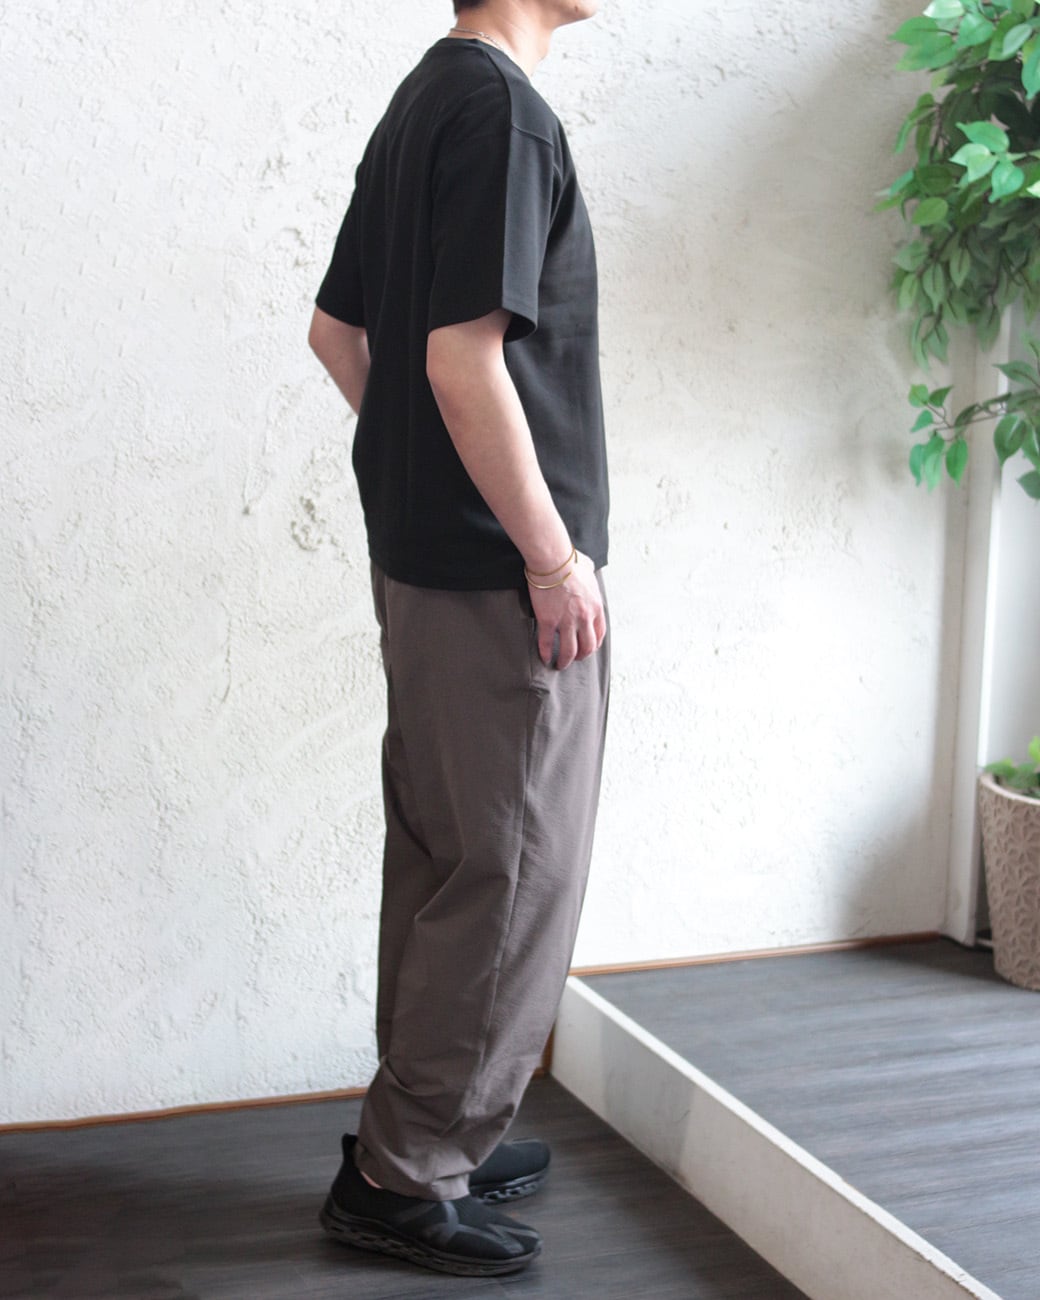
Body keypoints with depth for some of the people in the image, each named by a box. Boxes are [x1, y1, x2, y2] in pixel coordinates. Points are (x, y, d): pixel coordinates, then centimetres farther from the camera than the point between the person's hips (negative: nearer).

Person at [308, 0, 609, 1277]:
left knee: (439, 857, 16)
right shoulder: (502, 106, -16)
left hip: (420, 551, 10)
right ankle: (404, 1174, 10)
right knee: (513, 870, 0)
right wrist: (556, 558, -17)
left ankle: (432, 1132, 29)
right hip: (502, 574, -10)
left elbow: (335, 331, 19)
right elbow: (465, 359, -23)